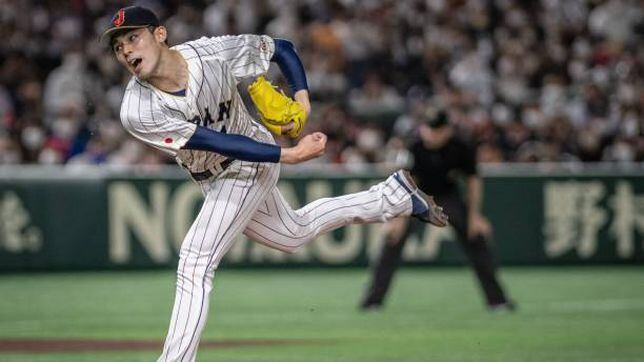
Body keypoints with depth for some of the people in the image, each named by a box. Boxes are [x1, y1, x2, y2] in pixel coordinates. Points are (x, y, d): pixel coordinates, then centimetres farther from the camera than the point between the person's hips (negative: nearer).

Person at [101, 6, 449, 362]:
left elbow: (282, 48, -8)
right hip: (214, 181, 4)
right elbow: (219, 142, -28)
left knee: (195, 260, -18)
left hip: (249, 166, -4)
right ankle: (394, 194, 39)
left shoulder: (213, 52, -27)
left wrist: (301, 98, -23)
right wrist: (292, 154, -31)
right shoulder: (138, 113, -27)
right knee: (294, 233, 23)